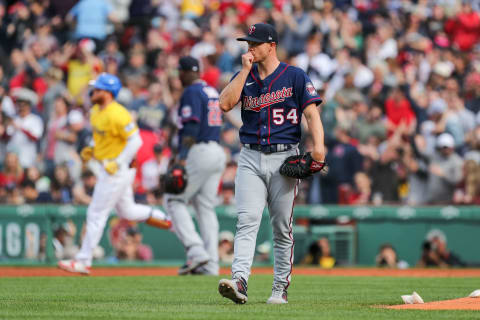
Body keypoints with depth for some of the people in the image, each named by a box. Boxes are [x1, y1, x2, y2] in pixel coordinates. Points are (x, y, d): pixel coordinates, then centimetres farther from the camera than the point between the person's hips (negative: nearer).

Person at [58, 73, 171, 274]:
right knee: (126, 211, 21)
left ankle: (83, 262, -1)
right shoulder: (96, 111, 7)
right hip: (109, 167, 10)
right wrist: (92, 150, 8)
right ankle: (170, 222, 28)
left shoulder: (117, 114, -23)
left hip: (119, 169, -10)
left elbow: (135, 140, -22)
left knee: (96, 214, -6)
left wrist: (117, 163, -25)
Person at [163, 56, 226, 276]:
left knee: (173, 200, -1)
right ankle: (210, 264, 2)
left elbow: (192, 127, -20)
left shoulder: (192, 92, -10)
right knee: (205, 206, 8)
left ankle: (196, 251, -14)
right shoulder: (213, 92, 18)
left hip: (199, 153, -9)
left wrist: (182, 158, -24)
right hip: (217, 153, 9)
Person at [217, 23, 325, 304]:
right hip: (251, 159, 2)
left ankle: (280, 288, 11)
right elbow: (225, 104, -4)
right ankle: (239, 282, -26)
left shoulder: (295, 76, 1)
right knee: (247, 221, -13)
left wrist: (318, 145, -25)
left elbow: (311, 112, -9)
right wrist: (246, 70, -6)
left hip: (284, 158, -2)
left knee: (282, 228, 3)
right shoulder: (244, 77, 12)